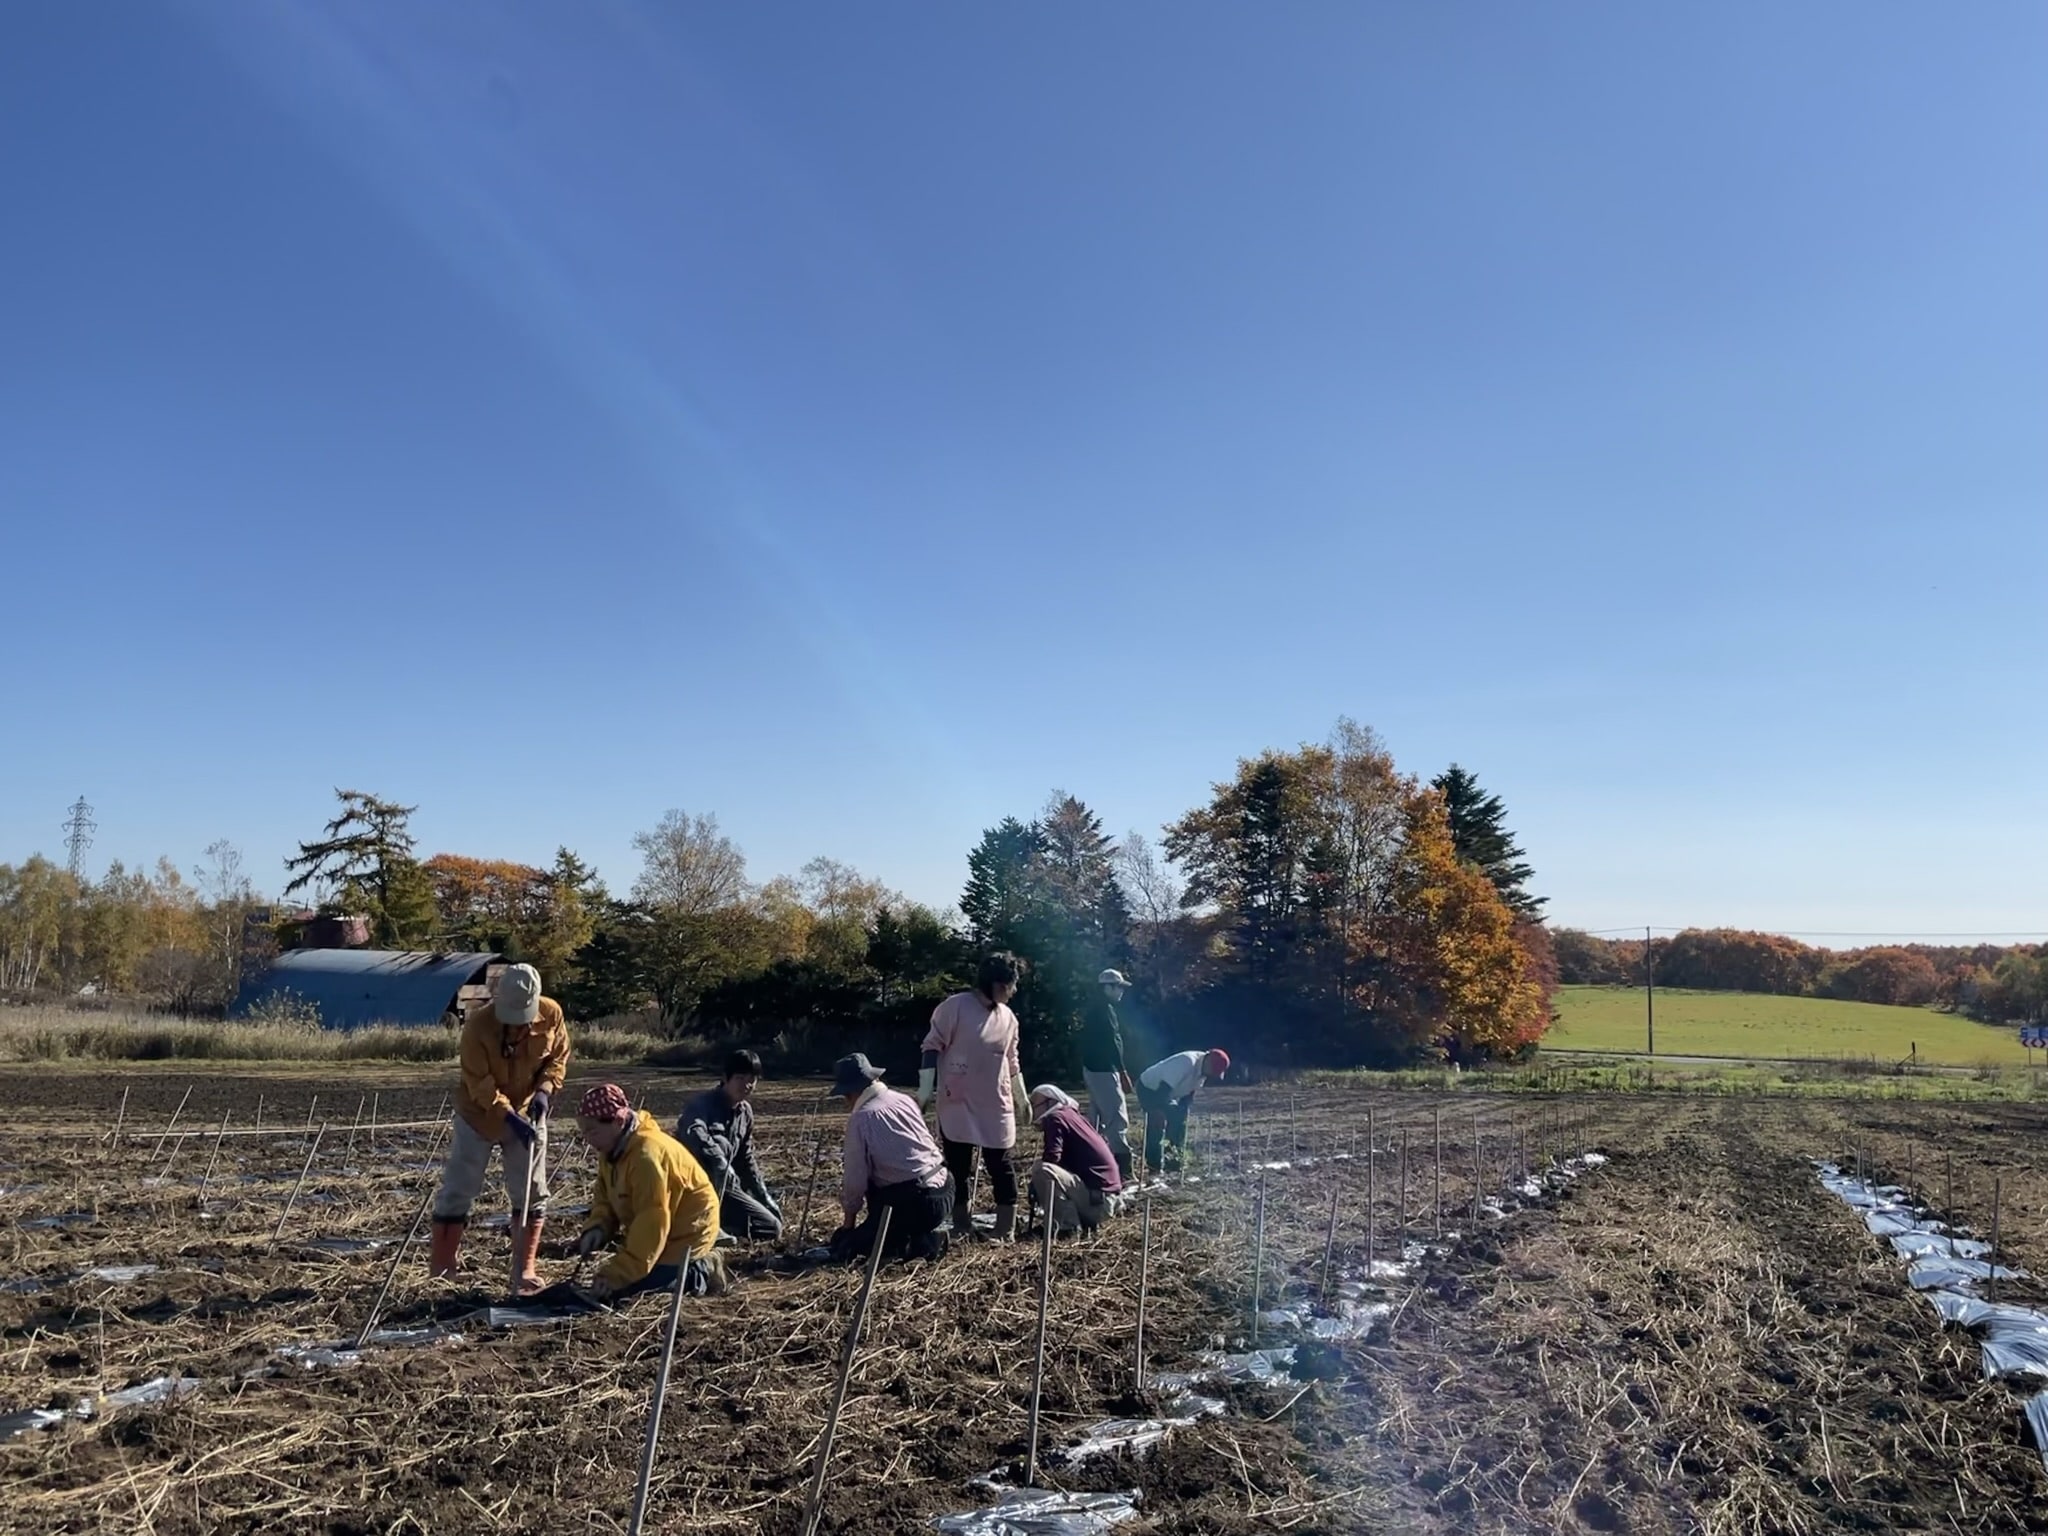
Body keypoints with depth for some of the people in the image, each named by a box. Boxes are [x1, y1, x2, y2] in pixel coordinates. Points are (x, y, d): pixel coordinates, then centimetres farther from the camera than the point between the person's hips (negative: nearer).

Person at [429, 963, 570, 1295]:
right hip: (479, 1116, -3)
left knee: (532, 1194, 4)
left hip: (528, 1116, 3)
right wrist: (509, 1117, -33)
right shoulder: (477, 1025, -25)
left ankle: (524, 1271, 15)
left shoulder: (551, 1013, -15)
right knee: (457, 1191, 4)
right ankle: (440, 1271, 18)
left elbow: (559, 1056, 0)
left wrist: (545, 1090, -17)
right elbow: (480, 1085, -23)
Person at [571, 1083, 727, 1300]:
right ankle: (697, 1266, 12)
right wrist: (597, 1228, -14)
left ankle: (699, 1275, -2)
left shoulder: (647, 1154, -30)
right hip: (662, 1229, 10)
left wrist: (615, 1274, -30)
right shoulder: (613, 1150, 0)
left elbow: (651, 1223, -30)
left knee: (618, 1288, -14)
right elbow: (604, 1198, 8)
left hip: (685, 1232, -10)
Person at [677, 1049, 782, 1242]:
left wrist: (765, 1197, 11)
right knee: (720, 1144, -35)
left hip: (720, 1186, 7)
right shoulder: (705, 1103, -17)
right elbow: (692, 1132, -41)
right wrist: (723, 1163, -51)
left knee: (771, 1228, -1)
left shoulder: (745, 1112, 5)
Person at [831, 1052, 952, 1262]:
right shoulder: (905, 1100, 10)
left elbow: (856, 1179, -5)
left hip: (912, 1204, -8)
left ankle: (922, 1243, -6)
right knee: (876, 1176, 29)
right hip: (945, 1195, 8)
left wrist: (849, 1220, 13)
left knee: (842, 1247, 5)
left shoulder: (861, 1117, -10)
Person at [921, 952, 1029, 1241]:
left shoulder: (1008, 1017, 7)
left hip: (996, 1105, 4)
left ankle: (1006, 1229, 10)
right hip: (957, 1103, -4)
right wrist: (925, 1089, -12)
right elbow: (932, 1047, -9)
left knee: (1000, 1165, 4)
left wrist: (1021, 1097, 20)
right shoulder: (955, 1007, -11)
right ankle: (961, 1225, 18)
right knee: (958, 1166, 5)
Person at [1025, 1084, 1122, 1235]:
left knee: (1042, 1172, -24)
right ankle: (1085, 1220, 13)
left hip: (1096, 1195, -10)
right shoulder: (1071, 1115, 19)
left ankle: (1068, 1226, -14)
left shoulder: (1055, 1118, -7)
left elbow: (1052, 1156, -20)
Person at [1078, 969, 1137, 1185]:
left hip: (1092, 1068, 10)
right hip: (1104, 1070, -10)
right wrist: (1123, 1072, -18)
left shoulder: (1093, 1009, 15)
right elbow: (1112, 1042, -20)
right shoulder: (1105, 1009, -15)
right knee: (1118, 1118, -10)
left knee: (1097, 1117, 16)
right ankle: (1122, 1171, -13)